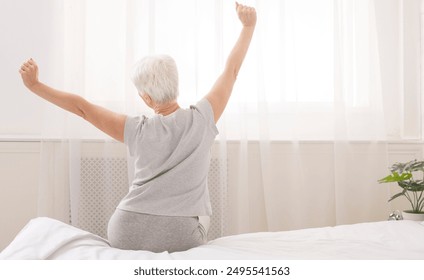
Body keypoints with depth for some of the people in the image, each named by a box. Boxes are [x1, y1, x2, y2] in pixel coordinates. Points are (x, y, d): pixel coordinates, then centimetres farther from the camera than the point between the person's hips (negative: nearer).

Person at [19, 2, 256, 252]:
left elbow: (81, 107, 1)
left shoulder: (138, 130, -6)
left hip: (128, 231, 2)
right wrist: (249, 26, 12)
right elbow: (231, 70, 2)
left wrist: (34, 85, 10)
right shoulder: (201, 119, -7)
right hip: (179, 235, -1)